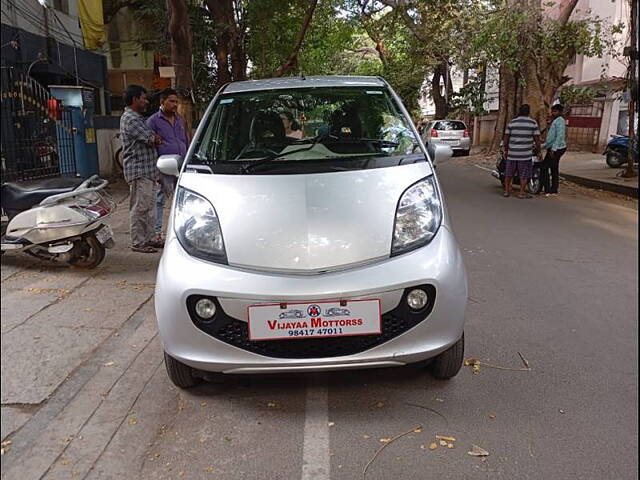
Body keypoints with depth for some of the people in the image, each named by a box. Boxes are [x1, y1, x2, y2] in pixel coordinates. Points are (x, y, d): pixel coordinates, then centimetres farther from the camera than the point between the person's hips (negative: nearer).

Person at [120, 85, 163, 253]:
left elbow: (152, 139, 22)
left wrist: (154, 138, 2)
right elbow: (151, 139, -15)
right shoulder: (130, 119, -13)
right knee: (139, 207, -7)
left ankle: (148, 239, 20)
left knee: (148, 207, 13)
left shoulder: (137, 117, 21)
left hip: (148, 170, 10)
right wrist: (155, 138, 5)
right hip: (138, 171, -10)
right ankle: (138, 243, -2)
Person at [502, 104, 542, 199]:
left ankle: (506, 191, 16)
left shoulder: (512, 122, 3)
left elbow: (505, 139, 4)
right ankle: (522, 192, 5)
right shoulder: (533, 123, -3)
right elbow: (537, 139, -4)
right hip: (525, 154, -2)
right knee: (524, 174, 5)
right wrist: (539, 152, 6)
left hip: (512, 153, 2)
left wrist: (506, 150, 16)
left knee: (509, 173, 13)